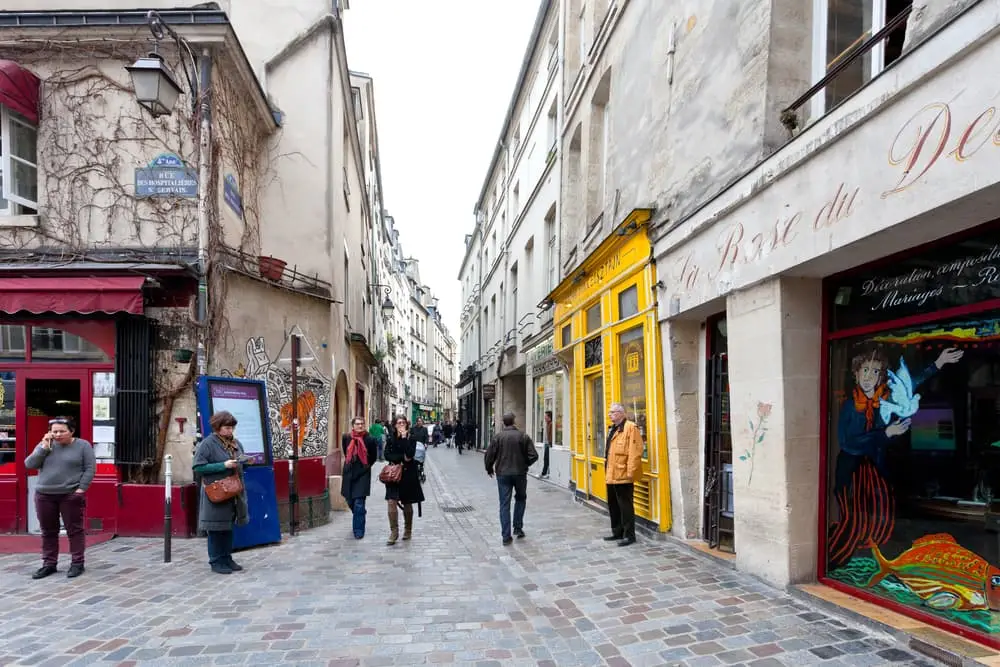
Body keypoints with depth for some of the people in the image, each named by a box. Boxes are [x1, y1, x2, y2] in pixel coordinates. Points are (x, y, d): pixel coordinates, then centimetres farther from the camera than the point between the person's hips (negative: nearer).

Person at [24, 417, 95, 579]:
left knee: (74, 530, 1)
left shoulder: (83, 446, -2)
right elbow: (29, 464, 0)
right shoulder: (44, 444, 9)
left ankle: (77, 563, 9)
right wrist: (44, 447, -8)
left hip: (71, 495, -4)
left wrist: (81, 489, -14)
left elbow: (90, 469, -5)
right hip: (44, 495, 4)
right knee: (48, 532, 11)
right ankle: (49, 564, 22)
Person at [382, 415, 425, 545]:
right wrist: (402, 458, -15)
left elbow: (410, 454, -18)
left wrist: (404, 437, -20)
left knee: (407, 504, 9)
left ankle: (408, 530, 27)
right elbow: (387, 455, -4)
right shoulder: (391, 438, 5)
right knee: (391, 502, -12)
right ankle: (394, 532, -5)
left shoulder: (411, 437, -3)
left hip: (408, 473, -2)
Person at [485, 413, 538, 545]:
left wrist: (489, 469, 12)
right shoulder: (523, 437, -5)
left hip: (502, 474, 0)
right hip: (520, 473, 0)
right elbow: (533, 456, -7)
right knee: (520, 499, 23)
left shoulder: (497, 437, -5)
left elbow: (489, 456, -6)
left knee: (504, 504, 4)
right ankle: (518, 528, 20)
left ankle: (506, 536, 2)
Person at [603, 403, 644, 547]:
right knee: (613, 505, 16)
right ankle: (617, 532, 28)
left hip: (623, 475, -10)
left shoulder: (630, 427, -13)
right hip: (611, 475, 10)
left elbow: (635, 452, -19)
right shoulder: (613, 429, 18)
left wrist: (630, 472, -22)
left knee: (625, 505, -3)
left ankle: (629, 535, 7)